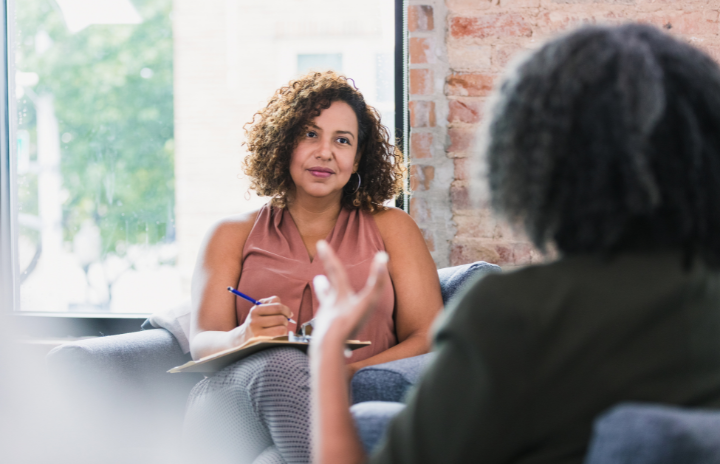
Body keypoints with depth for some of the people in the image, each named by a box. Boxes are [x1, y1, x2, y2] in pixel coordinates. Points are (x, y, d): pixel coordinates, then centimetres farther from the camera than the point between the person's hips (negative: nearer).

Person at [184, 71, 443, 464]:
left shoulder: (392, 229, 23)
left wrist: (352, 371, -12)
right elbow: (202, 342, 9)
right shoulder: (232, 235, 23)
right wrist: (243, 339, -17)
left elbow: (428, 338, 10)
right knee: (281, 365, -39)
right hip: (238, 401, 1)